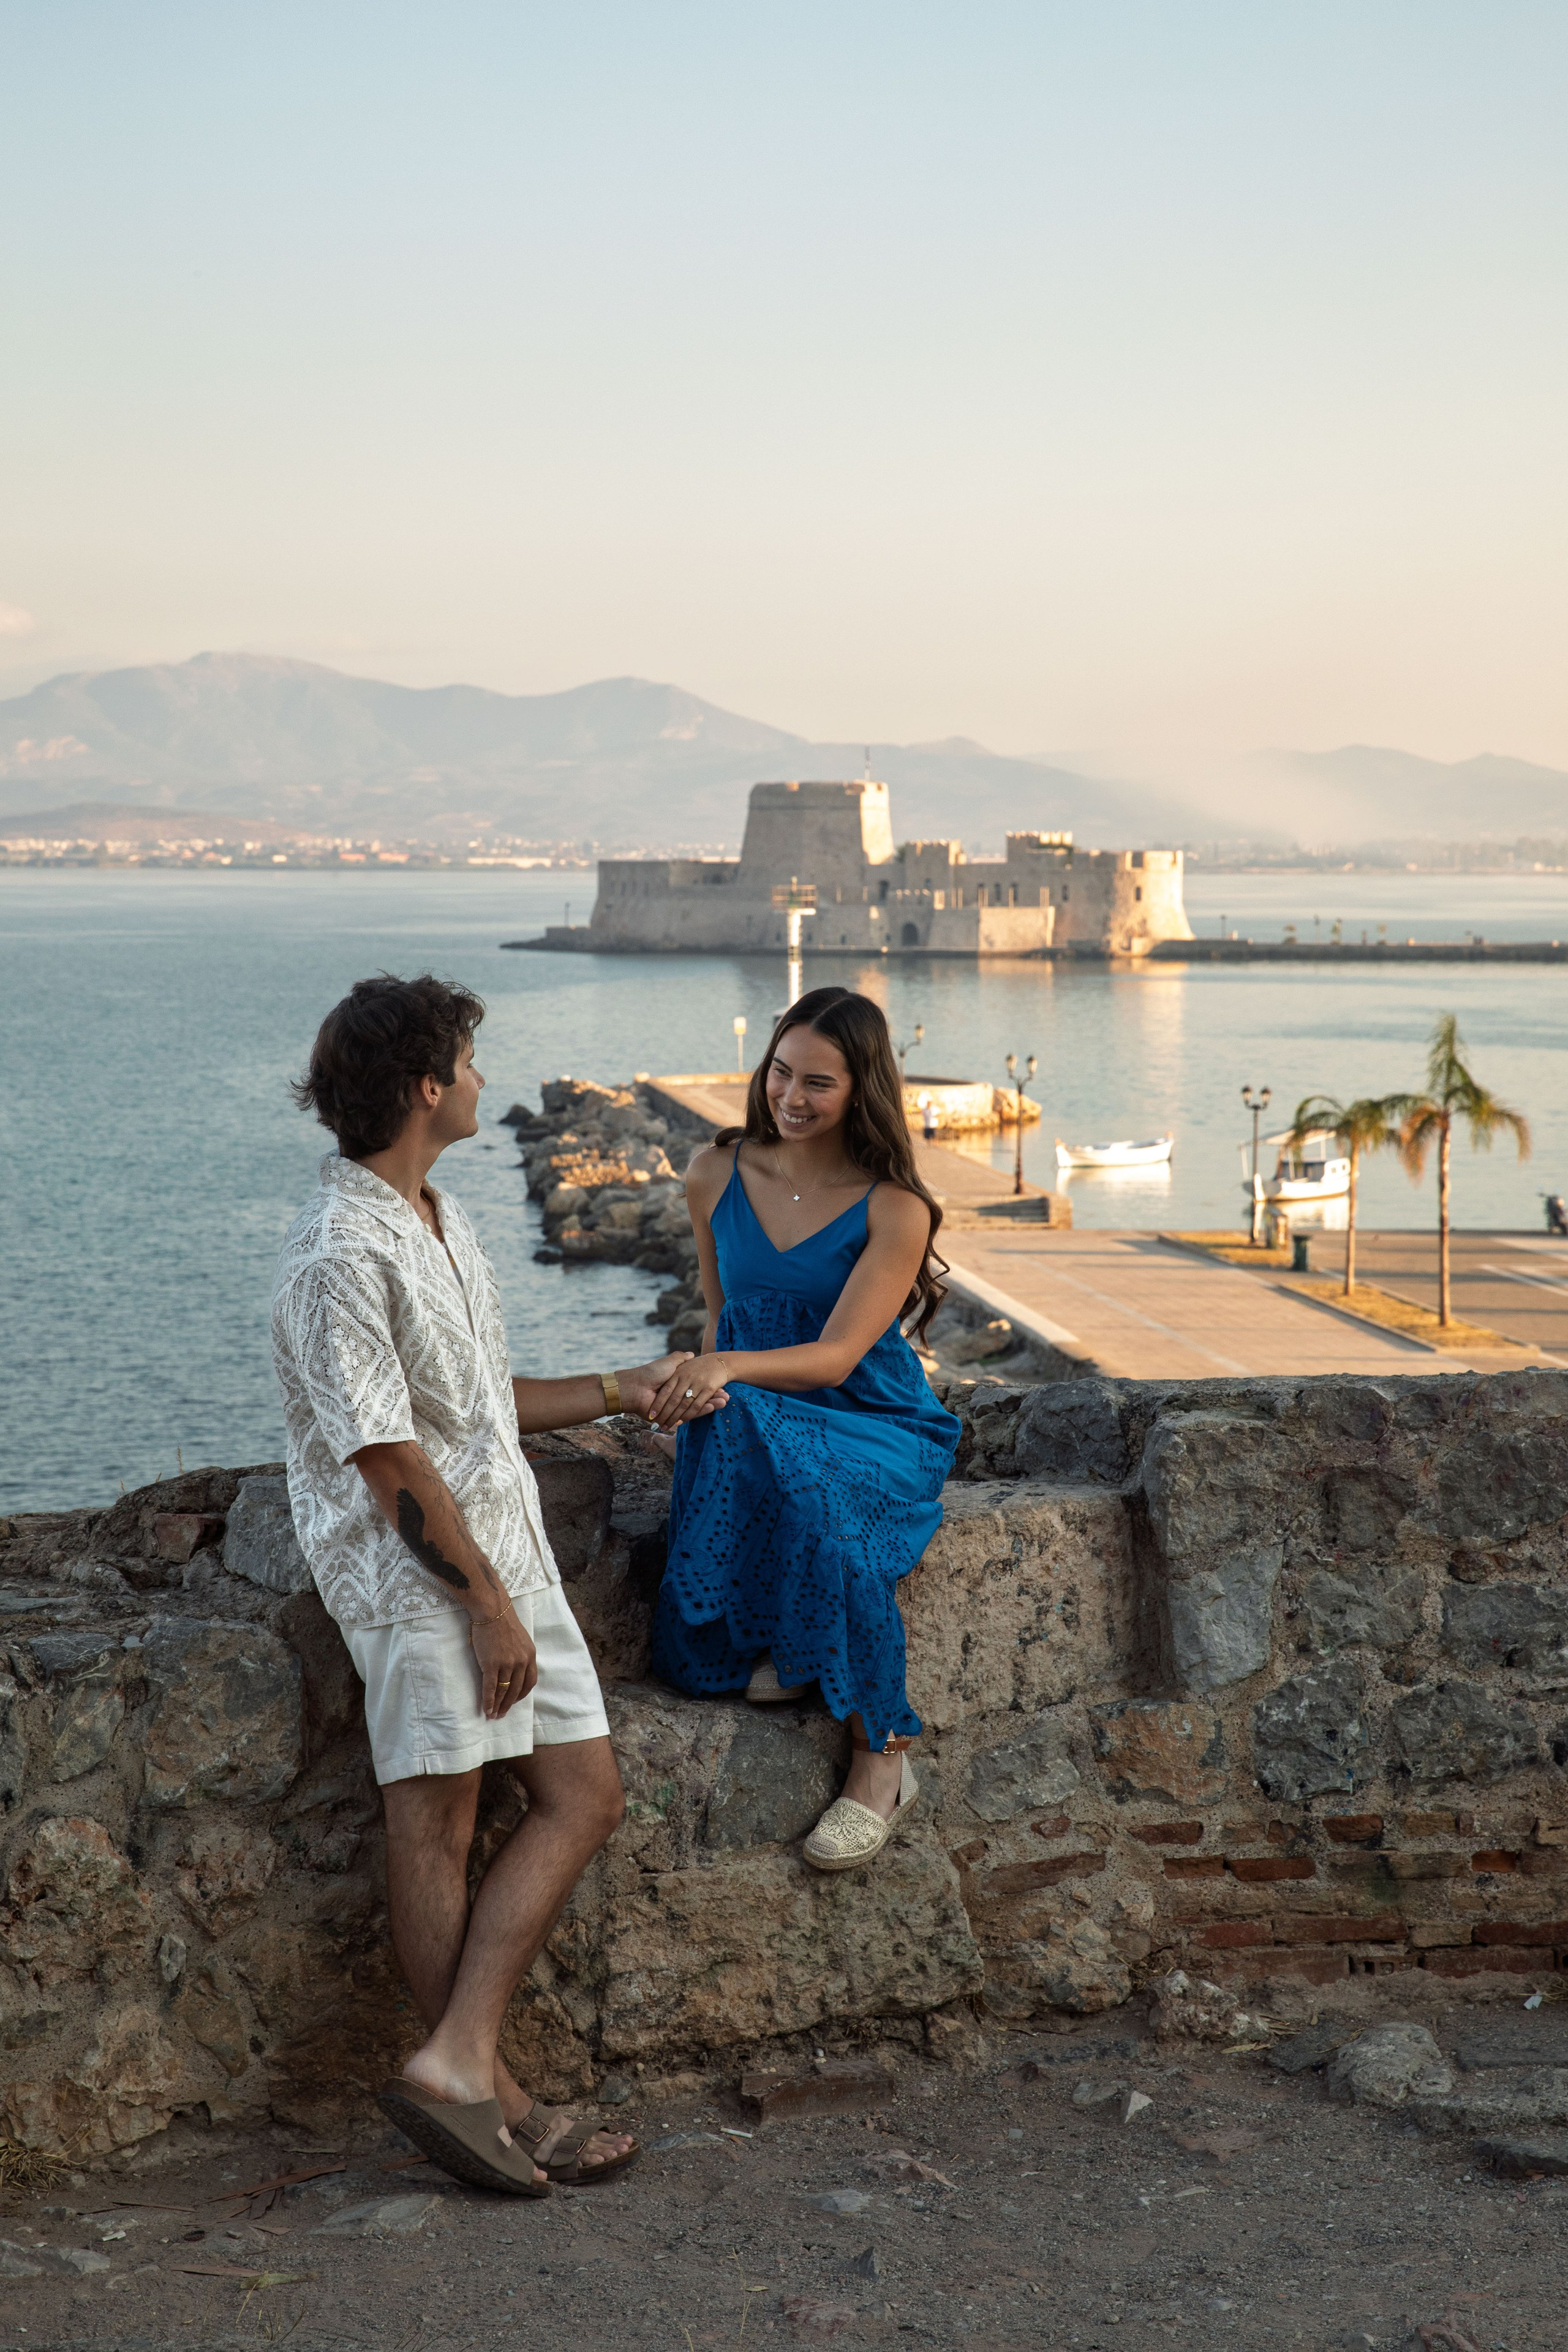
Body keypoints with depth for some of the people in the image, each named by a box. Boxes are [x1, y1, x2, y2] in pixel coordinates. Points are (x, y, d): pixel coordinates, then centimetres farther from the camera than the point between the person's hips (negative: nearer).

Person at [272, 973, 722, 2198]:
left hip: (502, 1536, 10)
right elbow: (389, 1463, -18)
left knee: (585, 1793, 5)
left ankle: (458, 2061, 2)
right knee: (436, 1822, -4)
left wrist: (619, 1391, 26)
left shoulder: (440, 1218, 16)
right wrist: (491, 1604, -16)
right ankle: (491, 2089, 2)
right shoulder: (340, 1253, -16)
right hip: (412, 1560, -10)